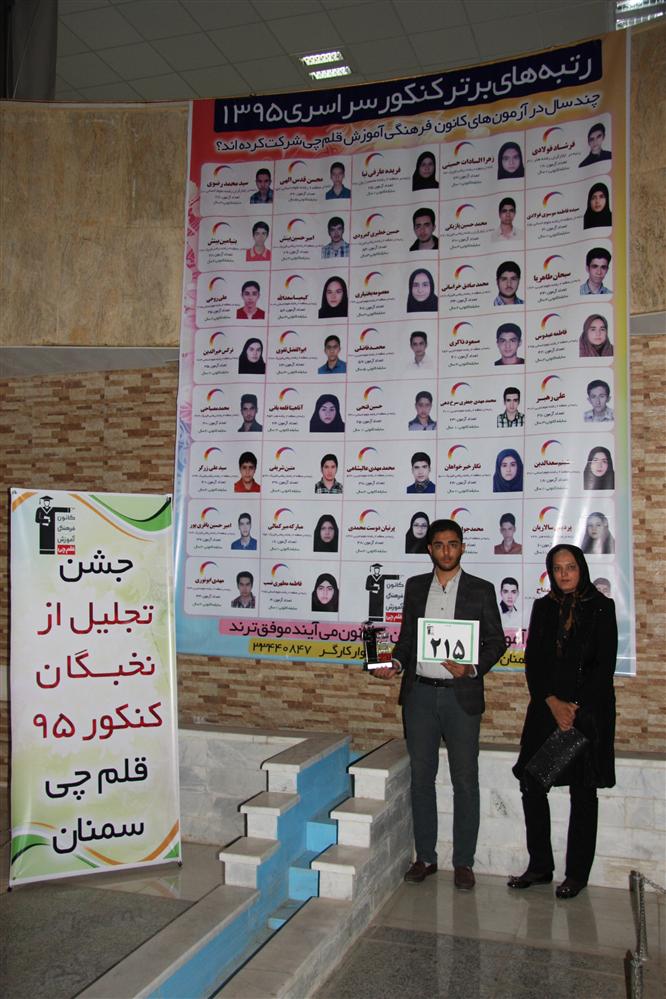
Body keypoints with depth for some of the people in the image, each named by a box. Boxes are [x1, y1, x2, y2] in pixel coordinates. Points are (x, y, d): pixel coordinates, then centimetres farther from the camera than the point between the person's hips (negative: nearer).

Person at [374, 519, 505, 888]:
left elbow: (496, 641, 1)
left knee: (465, 781, 5)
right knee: (421, 777, 10)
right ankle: (425, 857, 23)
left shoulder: (481, 590, 0)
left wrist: (472, 668, -15)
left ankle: (463, 862, 18)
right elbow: (407, 636, 14)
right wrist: (396, 663, -4)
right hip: (419, 694, 3)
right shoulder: (415, 587, 9)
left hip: (461, 696, -3)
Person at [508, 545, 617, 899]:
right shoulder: (543, 607, 9)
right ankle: (540, 866, 17)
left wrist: (575, 707, -12)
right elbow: (532, 660, 4)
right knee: (531, 783, 3)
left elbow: (605, 664, -6)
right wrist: (552, 702, -9)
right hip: (546, 708, 4)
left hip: (589, 710, -4)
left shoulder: (601, 607, -2)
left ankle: (577, 874, 16)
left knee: (582, 791, 4)